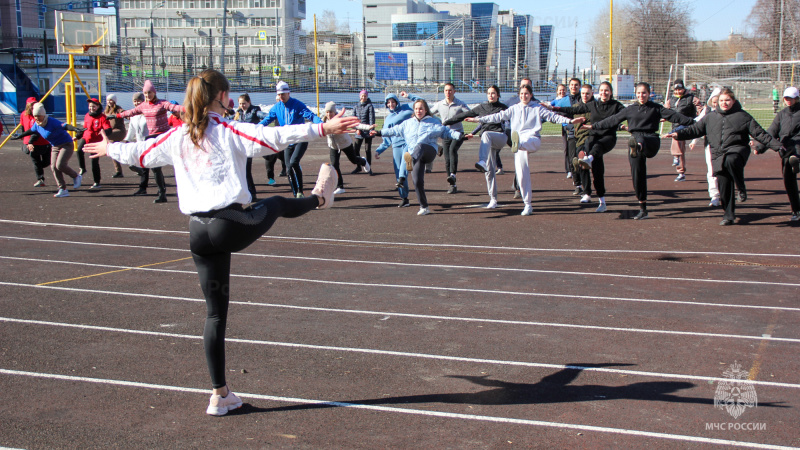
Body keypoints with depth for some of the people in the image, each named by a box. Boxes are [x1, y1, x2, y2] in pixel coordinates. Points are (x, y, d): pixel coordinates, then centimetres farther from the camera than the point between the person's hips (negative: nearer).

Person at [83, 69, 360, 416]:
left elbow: (139, 153, 27)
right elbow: (272, 138, -16)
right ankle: (319, 198, 58)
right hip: (234, 224, -5)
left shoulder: (176, 137, 13)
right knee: (277, 204, 26)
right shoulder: (229, 131, -2)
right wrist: (321, 128, -20)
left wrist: (109, 149, 47)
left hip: (198, 232, 5)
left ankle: (220, 394, 16)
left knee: (215, 311, 11)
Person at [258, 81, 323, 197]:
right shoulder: (276, 108, 5)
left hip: (301, 139, -5)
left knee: (293, 162, -25)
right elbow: (267, 119, 7)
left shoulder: (297, 105, -10)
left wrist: (320, 123, -38)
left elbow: (310, 115, -19)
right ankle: (296, 195, 14)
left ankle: (300, 192, -15)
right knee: (289, 169, 2)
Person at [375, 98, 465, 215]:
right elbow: (395, 130, 28)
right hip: (415, 156, 4)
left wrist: (459, 135, -2)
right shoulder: (408, 123, 25)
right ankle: (424, 207, 0)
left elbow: (446, 131, 12)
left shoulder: (434, 122, 16)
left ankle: (410, 159, -75)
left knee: (420, 146, -39)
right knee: (417, 181, -10)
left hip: (429, 151, -3)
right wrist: (380, 132, 22)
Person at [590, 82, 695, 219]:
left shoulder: (656, 108, 9)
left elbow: (673, 116, 1)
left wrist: (692, 122, -9)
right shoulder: (630, 109, 15)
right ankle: (642, 209, 6)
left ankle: (637, 146, -78)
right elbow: (613, 120, 19)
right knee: (637, 174, -2)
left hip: (651, 140, -2)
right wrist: (595, 126, 20)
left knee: (641, 140, -40)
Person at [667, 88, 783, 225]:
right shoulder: (710, 117, 15)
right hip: (718, 155, 4)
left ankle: (742, 189, -17)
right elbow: (695, 129, 16)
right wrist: (679, 134, 0)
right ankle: (729, 215, 18)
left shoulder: (743, 116, 5)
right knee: (724, 188, 1)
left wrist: (778, 146, -4)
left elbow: (760, 134, 3)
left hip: (737, 150, -4)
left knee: (731, 161, -39)